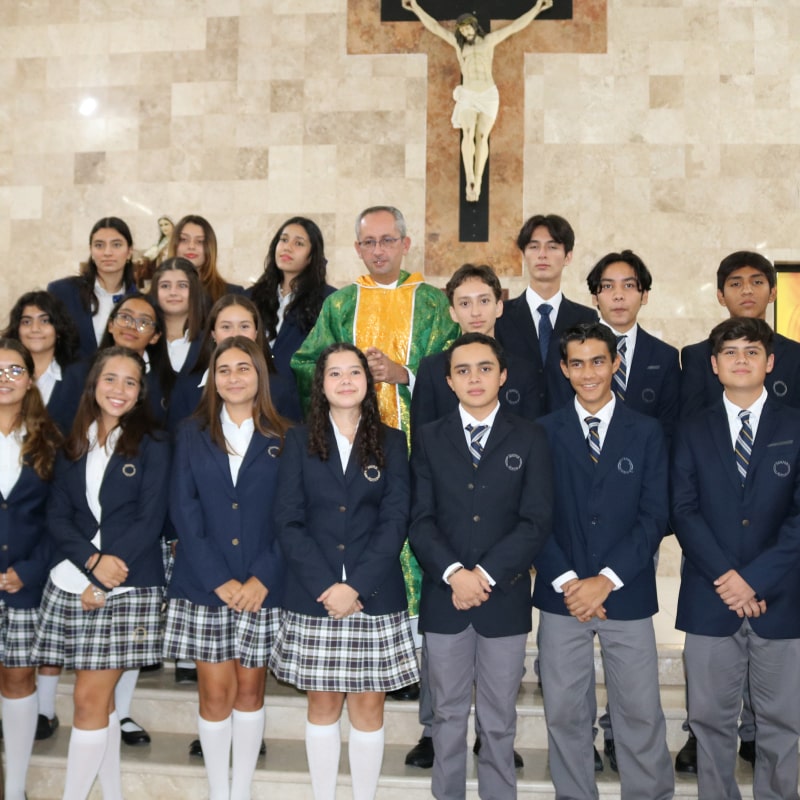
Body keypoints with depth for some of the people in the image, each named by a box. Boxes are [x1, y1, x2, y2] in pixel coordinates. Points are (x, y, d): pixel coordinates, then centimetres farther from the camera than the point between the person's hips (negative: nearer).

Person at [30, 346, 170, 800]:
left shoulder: (152, 447, 1)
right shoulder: (74, 448, 12)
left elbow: (150, 520, -6)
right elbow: (57, 518, 6)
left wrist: (107, 578, -13)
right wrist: (93, 561, -12)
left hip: (129, 587, -4)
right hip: (74, 583, 4)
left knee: (90, 698, -5)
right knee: (100, 697, 10)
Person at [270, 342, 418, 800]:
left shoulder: (391, 442, 6)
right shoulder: (300, 441, 6)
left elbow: (395, 522, -2)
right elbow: (289, 522, -1)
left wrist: (356, 586, -13)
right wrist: (326, 586, -12)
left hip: (375, 598, 0)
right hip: (314, 598, 0)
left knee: (369, 707, 5)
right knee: (323, 706, 9)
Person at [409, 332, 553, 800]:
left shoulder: (530, 439, 2)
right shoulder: (429, 439, 6)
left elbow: (536, 522, -5)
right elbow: (421, 519, -1)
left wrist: (485, 574, -13)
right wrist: (453, 573, -15)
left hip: (505, 598, -1)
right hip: (444, 598, 1)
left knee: (499, 720, 10)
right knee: (449, 715, 12)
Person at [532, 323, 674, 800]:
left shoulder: (647, 432, 3)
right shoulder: (543, 433, 4)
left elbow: (655, 516, -3)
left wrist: (606, 580, -12)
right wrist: (566, 581, -11)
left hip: (628, 595, 0)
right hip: (561, 595, 1)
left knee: (641, 712, 6)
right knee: (565, 712, 9)